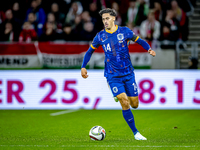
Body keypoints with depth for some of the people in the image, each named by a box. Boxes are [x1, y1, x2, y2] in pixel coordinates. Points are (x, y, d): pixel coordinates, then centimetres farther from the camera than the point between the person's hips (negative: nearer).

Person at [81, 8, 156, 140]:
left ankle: (120, 96, 39)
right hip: (113, 76, -1)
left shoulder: (124, 31, -2)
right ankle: (136, 133, -5)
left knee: (134, 104, 4)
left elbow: (139, 40, 8)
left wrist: (149, 49, -11)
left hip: (128, 73, 1)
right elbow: (90, 51, 12)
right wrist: (83, 67, 4)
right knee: (125, 103, -15)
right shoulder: (100, 36, 0)